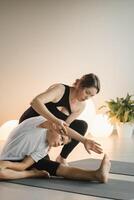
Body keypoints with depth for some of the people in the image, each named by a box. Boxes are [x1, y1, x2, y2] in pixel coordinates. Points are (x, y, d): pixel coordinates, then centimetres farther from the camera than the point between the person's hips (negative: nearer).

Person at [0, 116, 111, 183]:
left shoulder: (44, 149, 1)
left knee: (62, 168, -19)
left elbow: (24, 165, -11)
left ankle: (96, 174, -39)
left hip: (25, 162, 6)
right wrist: (84, 140, -38)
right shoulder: (39, 121, -16)